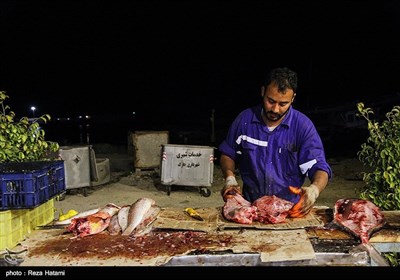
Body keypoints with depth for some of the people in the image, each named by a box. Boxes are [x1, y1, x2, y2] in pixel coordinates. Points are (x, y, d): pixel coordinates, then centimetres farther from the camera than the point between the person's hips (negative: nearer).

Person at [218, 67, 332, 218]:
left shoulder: (303, 125, -7)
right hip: (250, 205, 1)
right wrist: (230, 179, -7)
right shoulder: (244, 119, -1)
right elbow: (228, 154, 12)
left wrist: (314, 190, -31)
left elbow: (319, 168, -9)